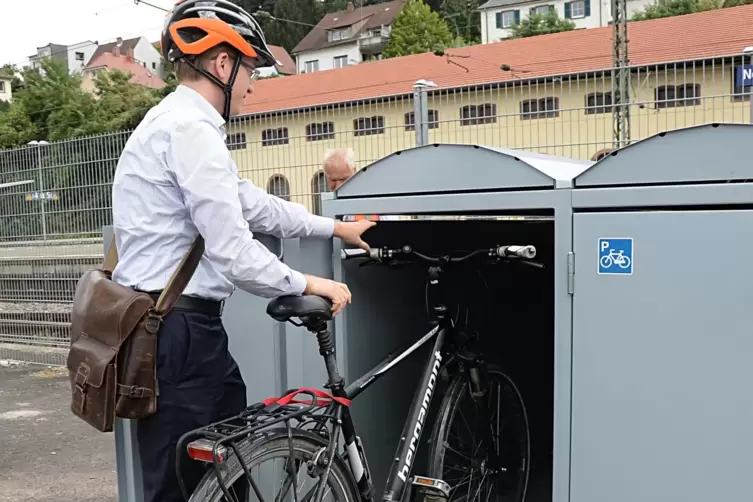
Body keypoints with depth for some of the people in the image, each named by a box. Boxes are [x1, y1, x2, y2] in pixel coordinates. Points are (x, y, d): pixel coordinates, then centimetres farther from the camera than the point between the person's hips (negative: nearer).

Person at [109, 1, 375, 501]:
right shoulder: (191, 127, -17)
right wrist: (306, 284, -7)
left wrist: (335, 227, 24)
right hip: (176, 330, -10)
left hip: (183, 326, 10)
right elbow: (232, 252, -22)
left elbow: (256, 205, 21)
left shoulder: (177, 122, 17)